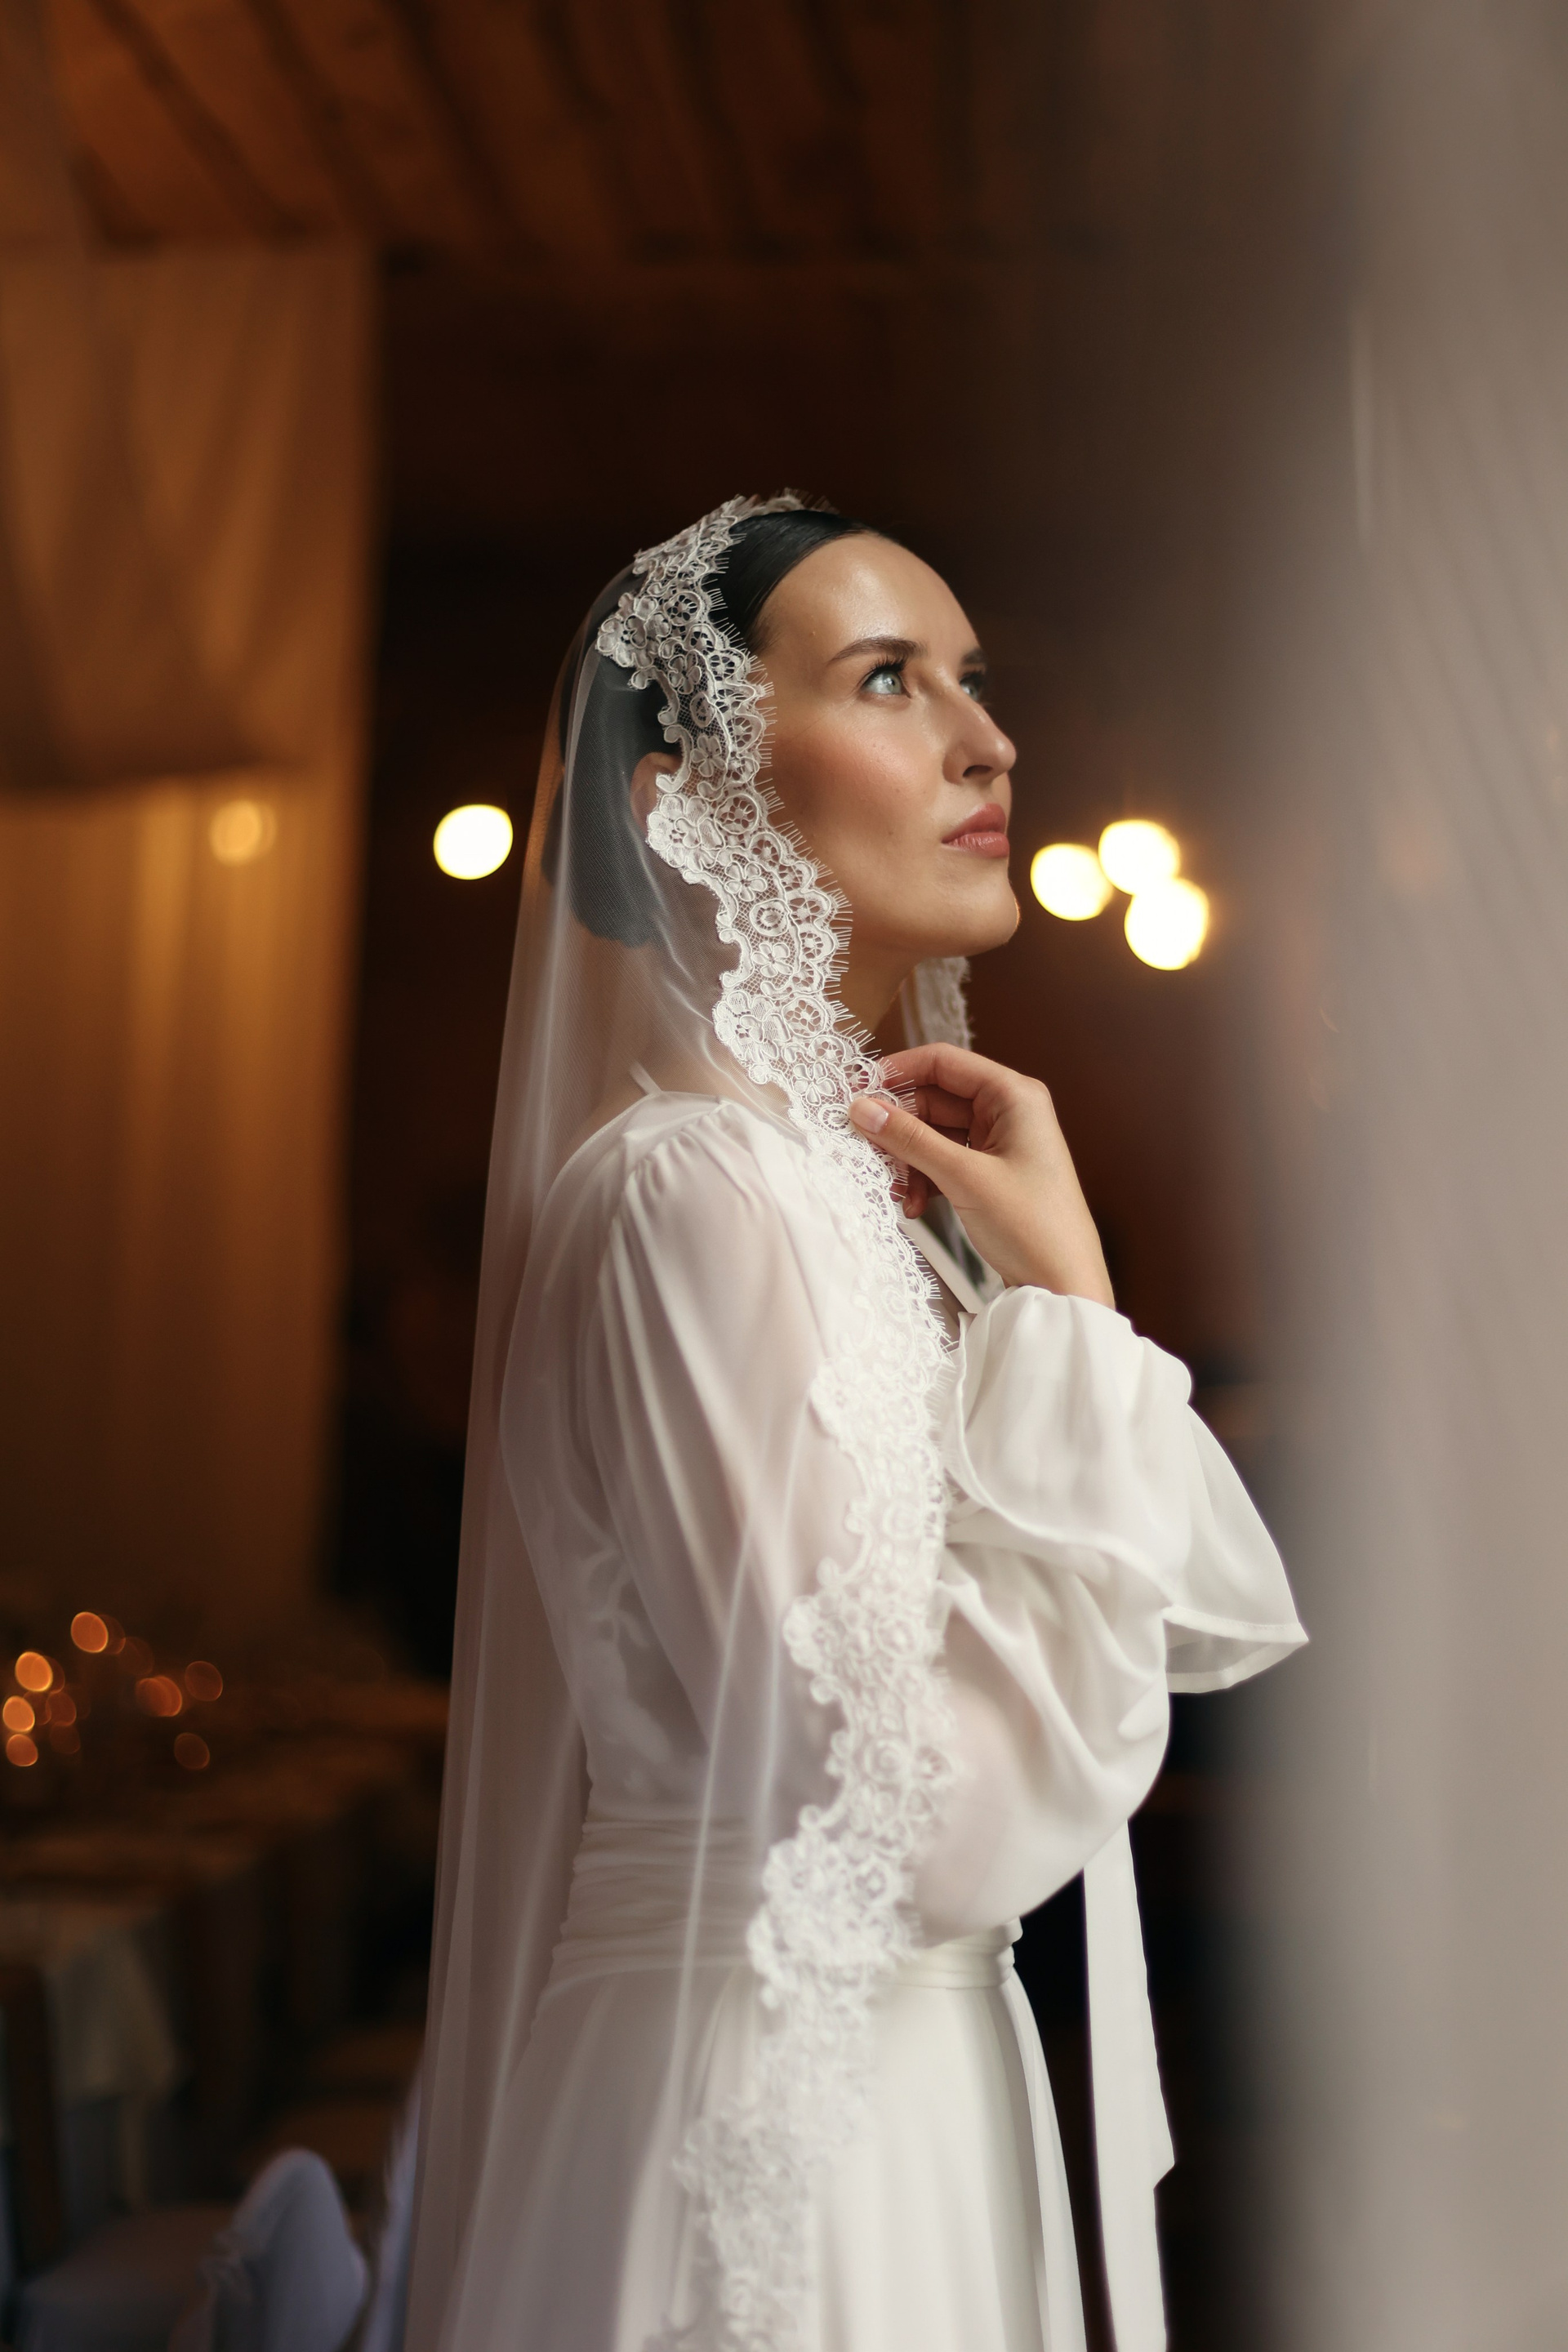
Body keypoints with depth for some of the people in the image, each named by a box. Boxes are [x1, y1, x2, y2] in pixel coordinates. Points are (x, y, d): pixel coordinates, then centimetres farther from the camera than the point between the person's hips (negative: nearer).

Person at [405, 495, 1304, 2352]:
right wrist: (1065, 1300, -19)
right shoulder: (694, 1187, -21)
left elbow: (1213, 1619, 7)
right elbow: (944, 1826, -27)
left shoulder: (857, 1172, 5)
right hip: (778, 2109, -8)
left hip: (927, 2071, 9)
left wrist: (1035, 1279, -5)